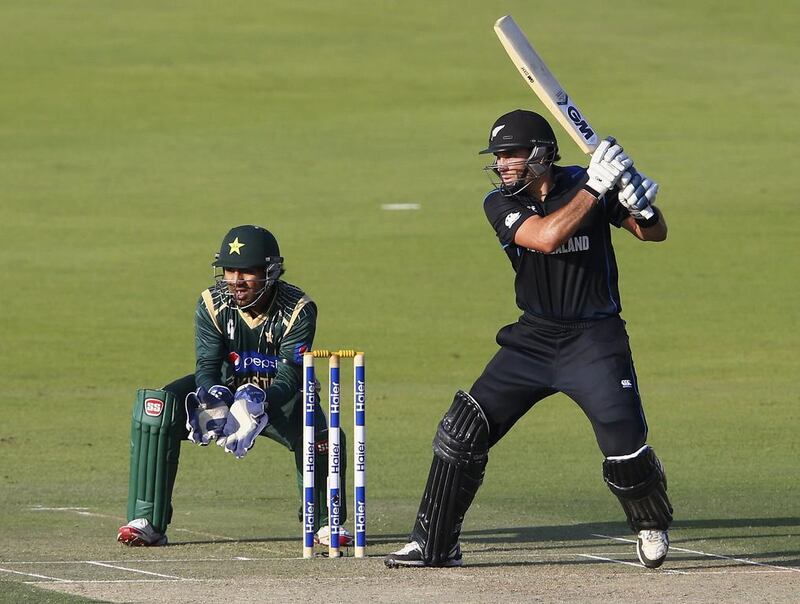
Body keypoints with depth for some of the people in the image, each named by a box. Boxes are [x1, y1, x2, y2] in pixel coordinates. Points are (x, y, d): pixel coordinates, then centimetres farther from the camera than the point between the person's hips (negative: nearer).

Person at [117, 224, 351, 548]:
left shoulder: (297, 309, -21)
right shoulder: (212, 304, -14)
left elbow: (290, 376, -27)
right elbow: (207, 367, -19)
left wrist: (258, 403, -48)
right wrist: (214, 404, -42)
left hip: (279, 400, -2)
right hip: (225, 391, 2)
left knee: (320, 434, -33)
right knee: (156, 406, -25)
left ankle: (327, 522, -1)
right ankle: (147, 522, -20)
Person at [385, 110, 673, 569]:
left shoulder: (582, 183, -7)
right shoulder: (501, 203, -5)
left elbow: (655, 234, -2)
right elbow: (546, 237, -25)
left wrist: (642, 206, -24)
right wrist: (596, 187, -29)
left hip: (595, 338, -3)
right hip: (533, 338, 3)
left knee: (623, 437, -17)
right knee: (463, 430, -2)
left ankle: (652, 526, 12)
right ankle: (435, 544, 10)